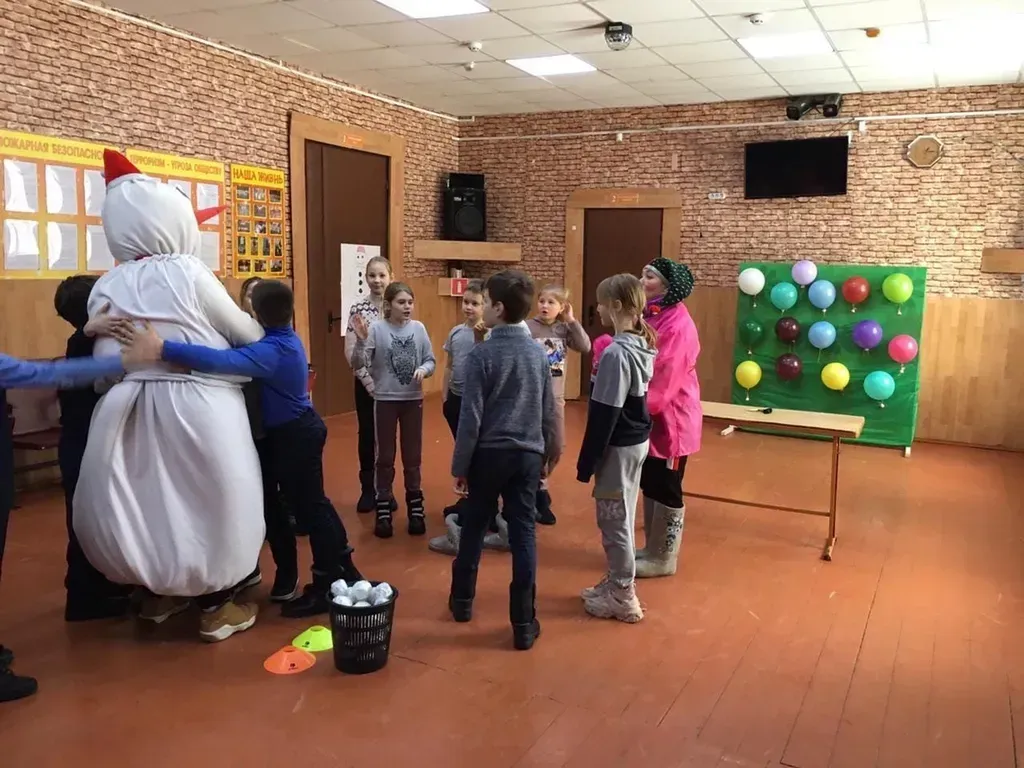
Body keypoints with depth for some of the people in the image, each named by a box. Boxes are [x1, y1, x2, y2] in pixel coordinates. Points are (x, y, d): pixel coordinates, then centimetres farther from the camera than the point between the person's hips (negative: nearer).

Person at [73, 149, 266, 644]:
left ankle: (159, 593, 35)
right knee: (209, 499, 9)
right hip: (199, 406, -4)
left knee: (150, 496, 20)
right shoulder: (188, 272, -10)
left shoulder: (106, 288, 3)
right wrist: (269, 342, 20)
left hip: (136, 407, 5)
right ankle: (215, 608, 19)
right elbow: (243, 331, 0)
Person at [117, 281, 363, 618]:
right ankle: (342, 571, 30)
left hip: (293, 435, -10)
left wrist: (161, 348, -48)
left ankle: (327, 587, 12)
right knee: (313, 502, 18)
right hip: (301, 428, 10)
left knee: (308, 506, 0)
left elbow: (221, 361, -43)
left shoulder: (271, 351, -28)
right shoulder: (286, 338, 4)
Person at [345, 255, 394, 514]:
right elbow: (350, 352, -5)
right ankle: (367, 489, 20)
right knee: (367, 435, 8)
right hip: (366, 383, 0)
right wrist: (370, 382, -11)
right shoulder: (357, 310, -3)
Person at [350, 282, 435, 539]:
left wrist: (423, 370, -17)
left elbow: (430, 360, 4)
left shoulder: (418, 328, -2)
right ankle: (383, 511, 20)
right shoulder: (376, 329, -11)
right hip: (385, 400, -2)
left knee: (413, 457, 13)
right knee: (385, 457, 9)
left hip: (413, 400, 2)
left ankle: (415, 509, 26)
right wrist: (361, 340, -30)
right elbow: (358, 364, -15)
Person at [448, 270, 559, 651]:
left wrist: (460, 466, -4)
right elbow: (548, 412, 9)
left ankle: (462, 600, 32)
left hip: (489, 454, -3)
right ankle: (524, 624, 9)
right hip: (527, 455, 3)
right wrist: (547, 453, 21)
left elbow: (471, 418, -12)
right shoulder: (538, 353, 3)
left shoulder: (482, 355, -12)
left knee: (473, 528, 15)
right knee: (524, 534, 5)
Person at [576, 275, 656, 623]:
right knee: (623, 518, 19)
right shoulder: (641, 345, 6)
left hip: (618, 446, -9)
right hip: (637, 441, 9)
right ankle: (617, 582, 32)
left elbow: (604, 413, -21)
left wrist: (587, 461, -15)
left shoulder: (616, 352, -22)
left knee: (613, 521, 3)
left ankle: (622, 597, 15)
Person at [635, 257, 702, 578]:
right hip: (650, 417, 9)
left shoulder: (678, 325, -20)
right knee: (650, 485, 16)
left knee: (666, 489, 3)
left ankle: (664, 559, 16)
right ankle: (652, 549, 30)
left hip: (671, 418, -9)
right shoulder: (650, 317, 10)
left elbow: (666, 377, -24)